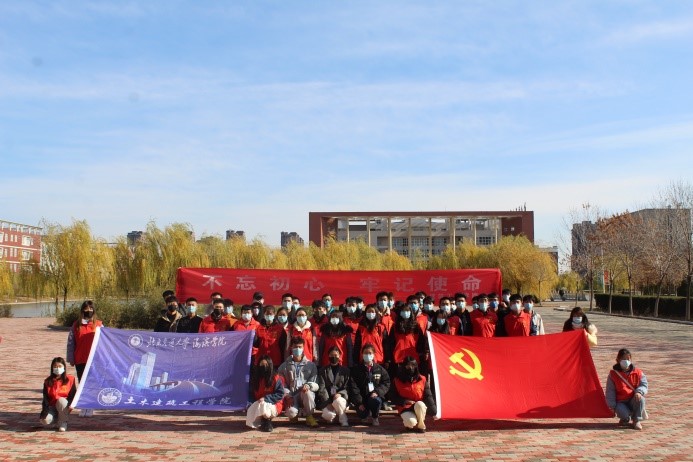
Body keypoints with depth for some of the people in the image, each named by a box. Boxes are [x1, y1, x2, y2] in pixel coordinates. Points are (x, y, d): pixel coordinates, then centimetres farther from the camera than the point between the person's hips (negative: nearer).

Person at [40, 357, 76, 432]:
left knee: (61, 400, -37)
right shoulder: (48, 381, 3)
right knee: (45, 421, -30)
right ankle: (56, 417, 8)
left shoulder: (70, 379, -1)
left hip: (64, 407, -1)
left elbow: (73, 394, -5)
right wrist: (45, 410, -17)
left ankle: (63, 423, -17)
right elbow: (45, 397, -2)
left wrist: (71, 404, -26)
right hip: (52, 406, 1)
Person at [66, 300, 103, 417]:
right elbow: (70, 342, 7)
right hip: (80, 360, 2)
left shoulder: (98, 325, 2)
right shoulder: (76, 325, 7)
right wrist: (71, 358, 2)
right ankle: (84, 407, 15)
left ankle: (90, 407, 6)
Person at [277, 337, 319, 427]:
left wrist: (308, 385, -20)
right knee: (291, 412, -32)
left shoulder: (311, 365, 8)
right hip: (291, 396, 0)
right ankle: (294, 416, 9)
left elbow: (316, 384, 2)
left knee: (307, 391, -37)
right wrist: (287, 395, -15)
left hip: (307, 395, 0)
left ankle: (309, 416, -12)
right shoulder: (284, 366, 9)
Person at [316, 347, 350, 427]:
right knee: (328, 415, -29)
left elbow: (347, 387, 2)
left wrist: (340, 394, -19)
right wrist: (328, 403, -14)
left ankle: (343, 419, -11)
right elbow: (321, 388, -1)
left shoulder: (345, 370, 10)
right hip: (326, 400, 1)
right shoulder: (323, 370, 10)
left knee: (337, 401, -37)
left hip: (341, 398, -1)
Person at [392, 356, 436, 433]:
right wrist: (405, 401, -18)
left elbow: (428, 396, -3)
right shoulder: (397, 381, -3)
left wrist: (434, 412, -10)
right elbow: (394, 398, -1)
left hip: (420, 407, 1)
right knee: (411, 422, -33)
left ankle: (421, 426, -10)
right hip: (405, 408, -1)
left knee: (419, 404, -36)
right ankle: (407, 422, 6)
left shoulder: (422, 379, -1)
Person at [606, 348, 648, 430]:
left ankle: (637, 420, -11)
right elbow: (610, 391, -2)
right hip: (621, 402, -2)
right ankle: (625, 419, 11)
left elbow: (644, 385, -3)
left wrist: (639, 392, -27)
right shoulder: (613, 374, -3)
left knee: (640, 398, -33)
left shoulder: (638, 373, 3)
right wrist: (612, 406, -9)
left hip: (634, 400, 2)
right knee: (624, 414, -32)